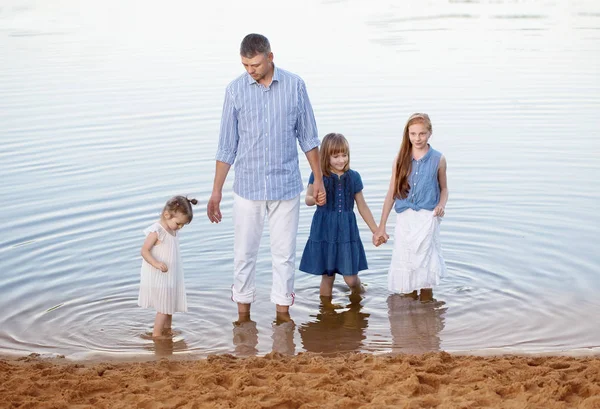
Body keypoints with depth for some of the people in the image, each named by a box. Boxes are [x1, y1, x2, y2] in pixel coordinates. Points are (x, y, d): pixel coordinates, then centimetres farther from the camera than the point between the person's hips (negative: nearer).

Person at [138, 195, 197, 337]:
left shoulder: (172, 230, 6)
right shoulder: (156, 231, -20)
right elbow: (144, 251, -21)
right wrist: (157, 264, -34)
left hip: (171, 277, 8)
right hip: (158, 278, -8)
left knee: (169, 305, 16)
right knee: (164, 307, -2)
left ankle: (167, 331, 29)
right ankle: (156, 334, 8)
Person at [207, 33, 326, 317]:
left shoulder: (294, 86, -2)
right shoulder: (235, 90, -3)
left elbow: (308, 137, 6)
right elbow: (227, 146, 1)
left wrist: (318, 178, 6)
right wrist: (216, 192, -1)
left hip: (286, 185, 0)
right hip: (247, 186, 0)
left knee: (284, 252, 7)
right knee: (244, 252, 6)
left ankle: (283, 310, 18)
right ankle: (243, 313, 18)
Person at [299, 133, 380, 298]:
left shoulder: (353, 177, 4)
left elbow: (362, 206, 11)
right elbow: (307, 198, -13)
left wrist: (376, 230, 12)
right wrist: (315, 199, -37)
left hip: (346, 230, 2)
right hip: (324, 230, -1)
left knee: (351, 279, 1)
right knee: (327, 277, 4)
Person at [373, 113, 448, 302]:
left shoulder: (438, 159, 1)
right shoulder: (401, 159, 3)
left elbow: (443, 188, 13)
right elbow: (391, 194, 6)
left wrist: (441, 205, -10)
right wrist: (381, 226, 5)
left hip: (427, 219, -2)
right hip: (404, 219, 2)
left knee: (425, 263, -4)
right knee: (404, 266, 4)